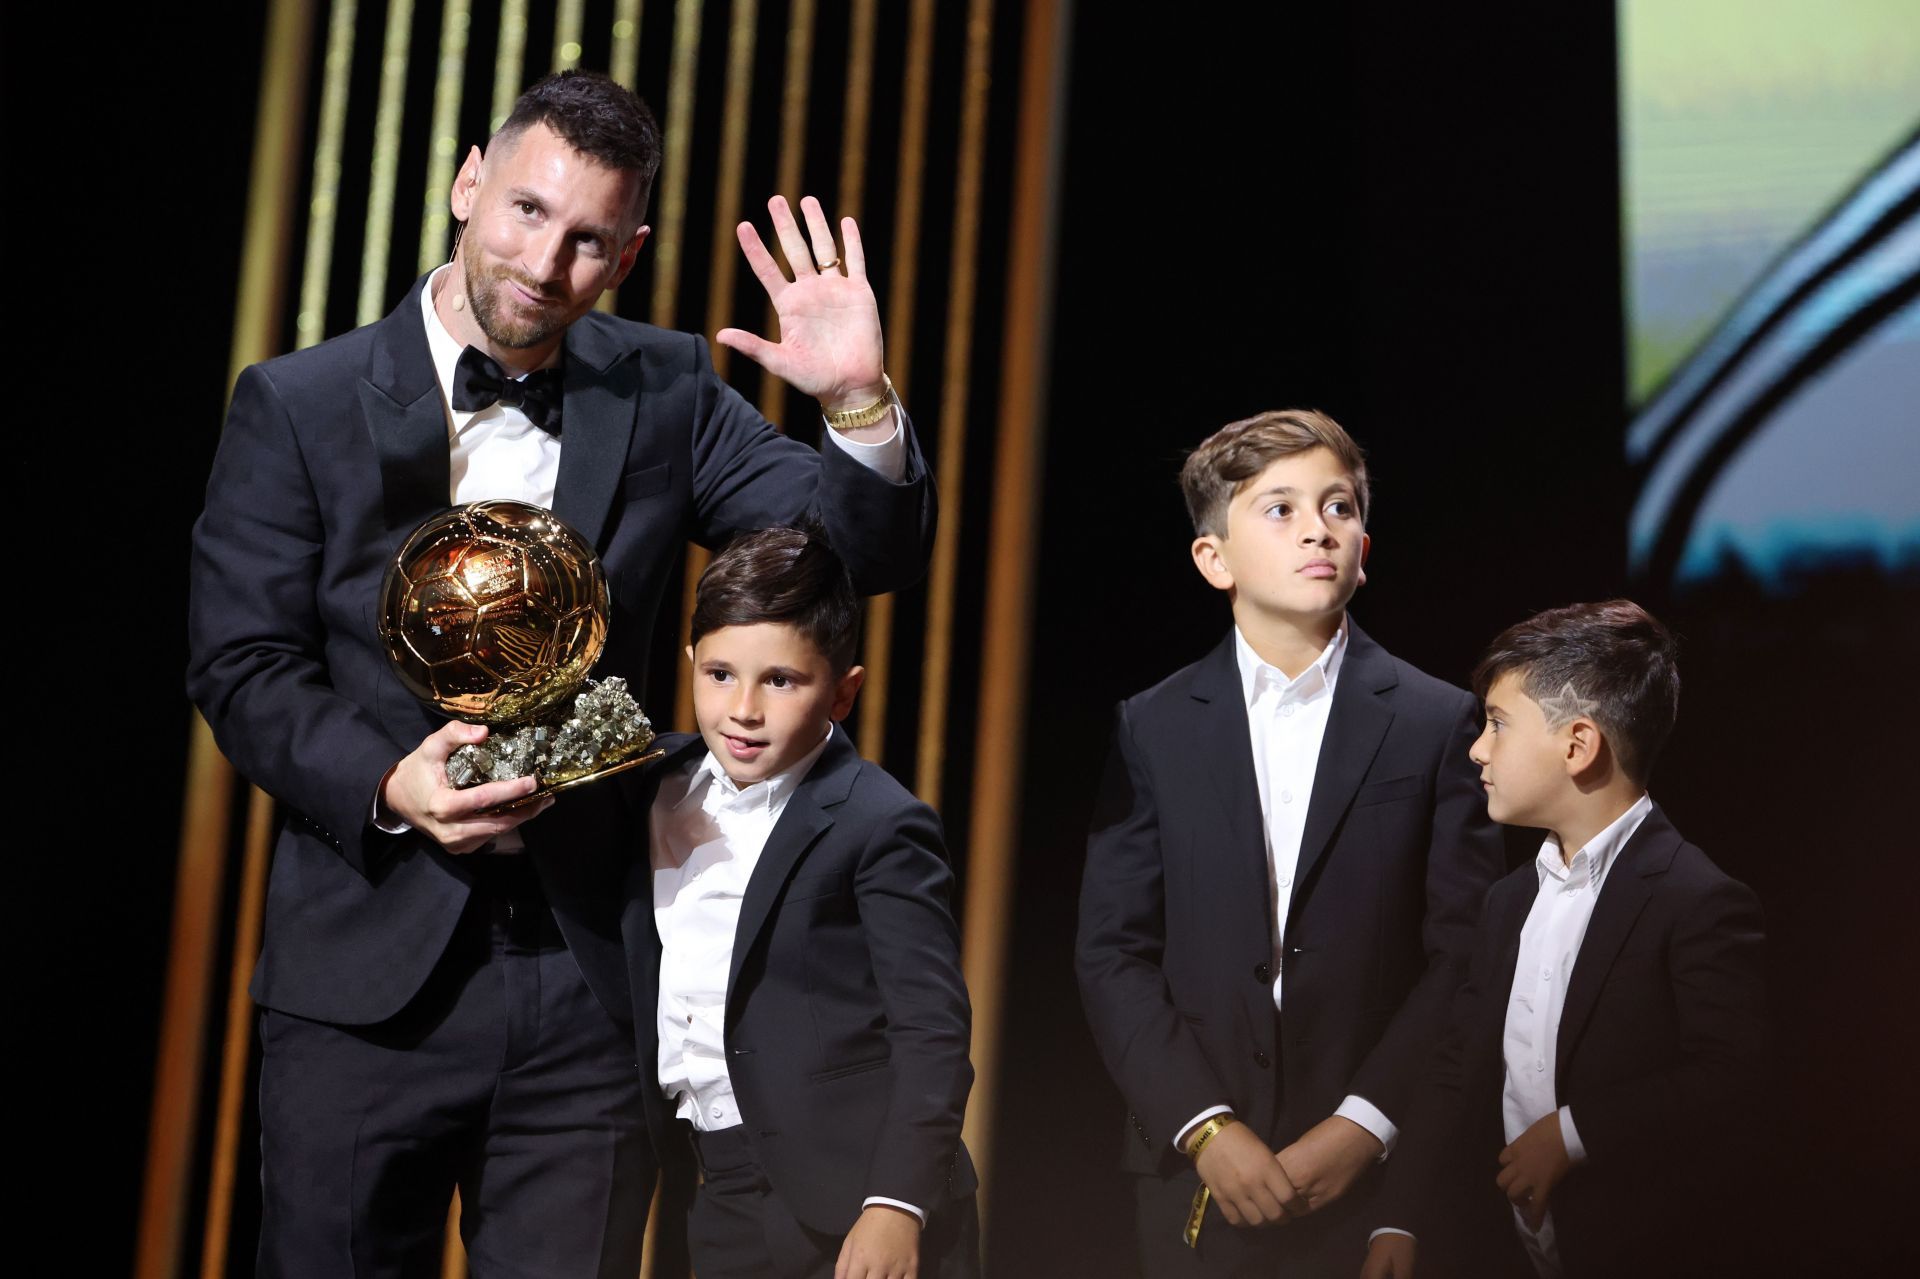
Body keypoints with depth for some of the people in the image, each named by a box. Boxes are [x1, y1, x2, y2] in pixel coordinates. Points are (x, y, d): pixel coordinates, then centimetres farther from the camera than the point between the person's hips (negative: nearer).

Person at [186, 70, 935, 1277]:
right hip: (369, 980, -1)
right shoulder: (297, 406, -1)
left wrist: (860, 403, -21)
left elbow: (868, 552, -2)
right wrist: (387, 787, -19)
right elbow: (242, 666, -3)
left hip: (588, 976, 1)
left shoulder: (662, 394, 4)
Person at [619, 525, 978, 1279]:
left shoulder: (879, 827, -12)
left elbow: (932, 1028, -14)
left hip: (856, 1194, -6)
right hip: (724, 1192, 6)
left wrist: (900, 1203, -19)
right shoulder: (659, 784, 7)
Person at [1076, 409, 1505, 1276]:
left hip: (1377, 1177, -1)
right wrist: (1206, 1129, -9)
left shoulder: (1438, 724, 1)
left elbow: (1465, 953, -3)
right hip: (1196, 1172, 1)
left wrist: (1366, 1125, -12)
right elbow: (1114, 955, 1)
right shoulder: (1152, 730, 4)